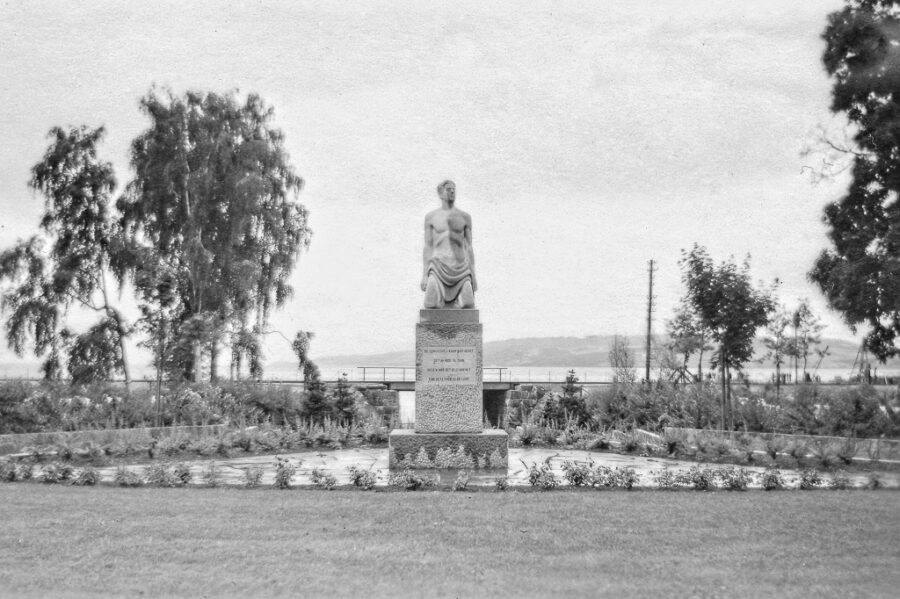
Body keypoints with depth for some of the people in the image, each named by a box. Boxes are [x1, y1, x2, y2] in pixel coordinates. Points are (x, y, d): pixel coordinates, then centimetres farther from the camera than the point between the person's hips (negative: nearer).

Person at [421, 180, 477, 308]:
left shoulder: (465, 217, 12)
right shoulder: (431, 217, 9)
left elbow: (469, 248, 11)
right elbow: (428, 247, 8)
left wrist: (473, 275, 5)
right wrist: (424, 275, 0)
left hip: (460, 269, 1)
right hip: (438, 268, -1)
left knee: (468, 307, -15)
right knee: (432, 307, -16)